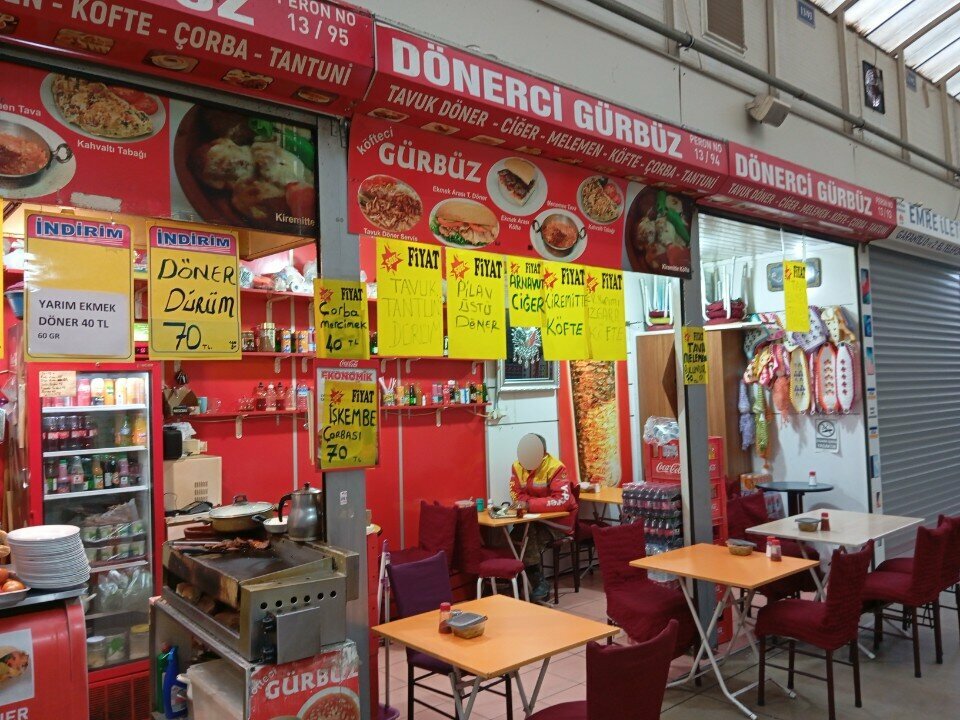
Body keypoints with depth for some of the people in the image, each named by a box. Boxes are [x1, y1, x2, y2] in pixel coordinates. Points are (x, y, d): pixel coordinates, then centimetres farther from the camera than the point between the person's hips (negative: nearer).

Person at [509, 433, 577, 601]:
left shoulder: (556, 468, -20)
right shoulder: (518, 466, -2)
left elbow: (563, 500, -29)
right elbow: (516, 495, -3)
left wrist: (530, 504, -32)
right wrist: (544, 503, -19)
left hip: (557, 520, -5)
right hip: (533, 520, 6)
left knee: (530, 540, -26)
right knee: (514, 537, -20)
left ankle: (540, 583, -7)